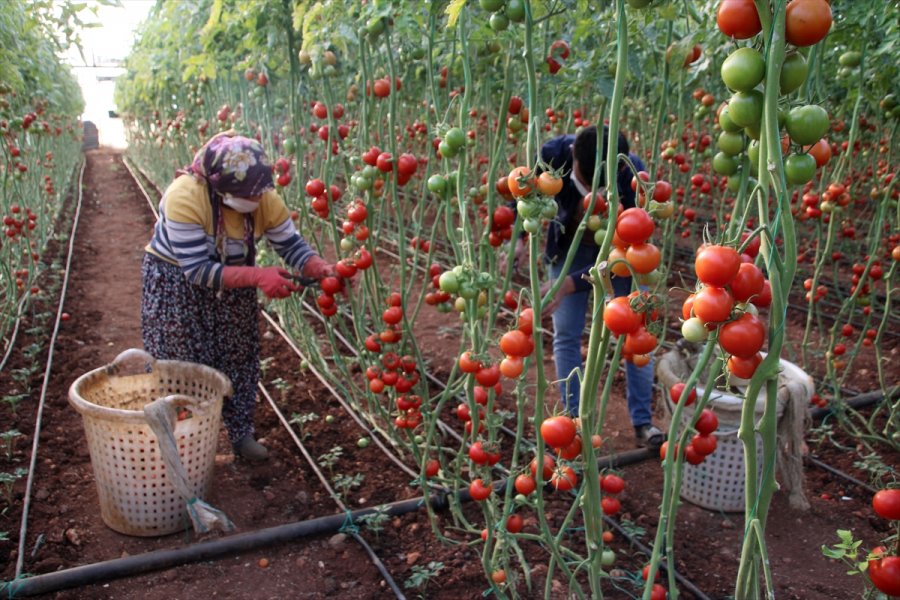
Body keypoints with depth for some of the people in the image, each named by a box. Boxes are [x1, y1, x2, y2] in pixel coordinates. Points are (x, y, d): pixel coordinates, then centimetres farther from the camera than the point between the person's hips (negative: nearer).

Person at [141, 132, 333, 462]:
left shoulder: (265, 199, -19)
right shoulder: (184, 197, -33)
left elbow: (292, 246, -13)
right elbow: (196, 270, -33)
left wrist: (322, 269, -34)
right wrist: (258, 276, -42)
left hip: (232, 281, 4)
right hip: (175, 280, -4)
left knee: (239, 357, 8)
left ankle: (241, 433, 25)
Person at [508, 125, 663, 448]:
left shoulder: (634, 177, -36)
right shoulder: (553, 154, -32)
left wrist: (571, 283, -40)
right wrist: (518, 237, -24)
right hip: (570, 246, 2)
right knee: (566, 335, 1)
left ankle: (643, 423, 15)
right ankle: (574, 420, 13)